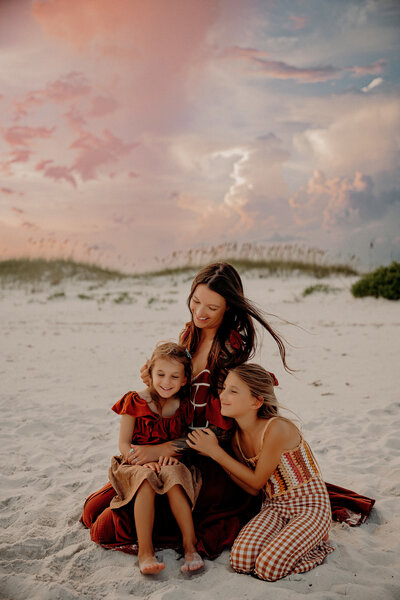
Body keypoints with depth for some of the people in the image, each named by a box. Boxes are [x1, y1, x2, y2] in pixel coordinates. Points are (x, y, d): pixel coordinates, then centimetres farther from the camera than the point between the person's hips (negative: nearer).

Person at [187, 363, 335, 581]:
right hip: (274, 506, 6)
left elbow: (257, 481, -13)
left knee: (268, 568, -21)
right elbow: (252, 489, 0)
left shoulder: (277, 429, -25)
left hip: (309, 505, -6)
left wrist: (215, 451, -15)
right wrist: (213, 453, -7)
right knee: (240, 561, -16)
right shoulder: (237, 436, -1)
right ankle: (286, 538, 11)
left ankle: (315, 542, 6)